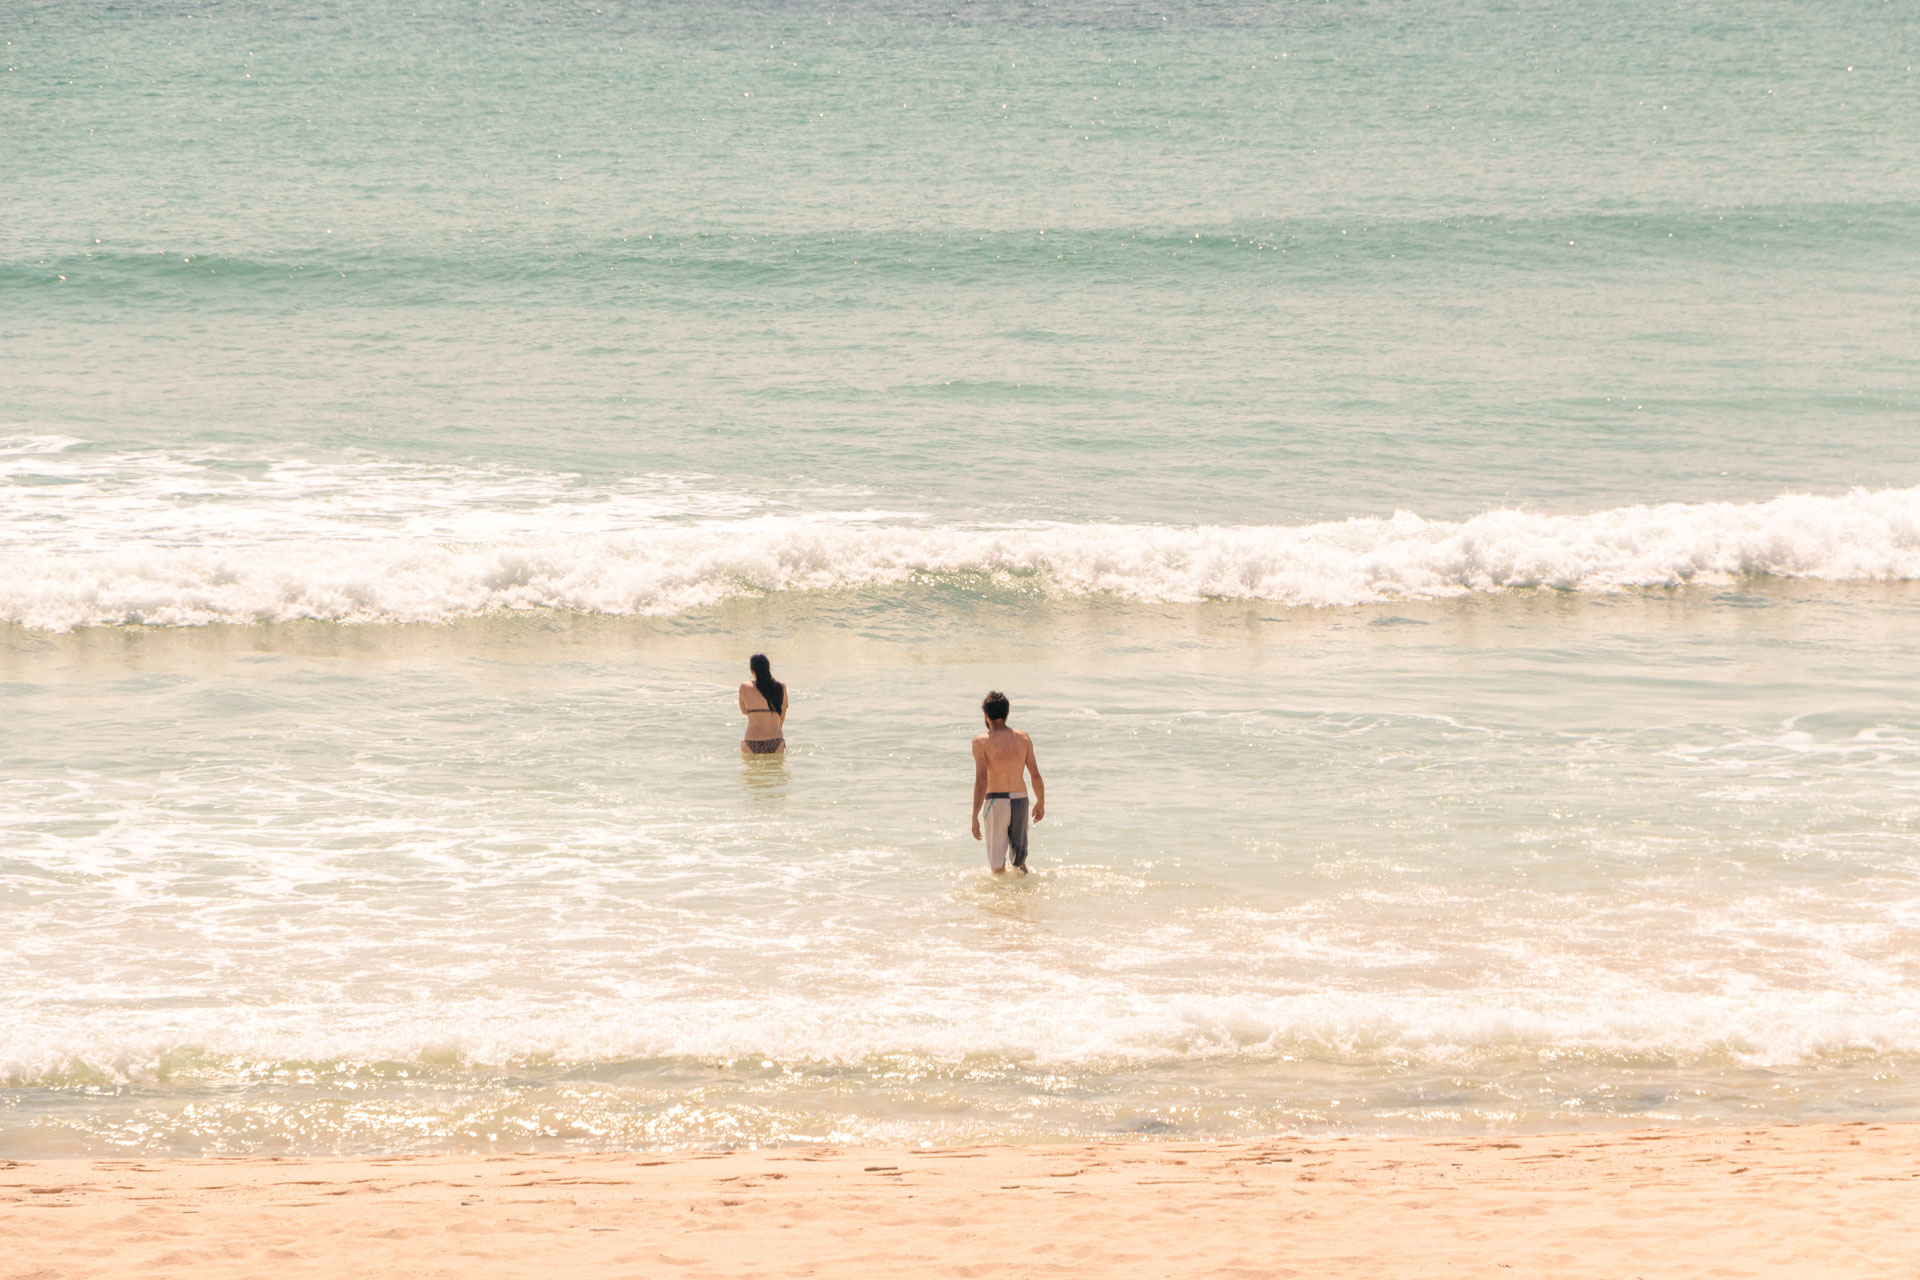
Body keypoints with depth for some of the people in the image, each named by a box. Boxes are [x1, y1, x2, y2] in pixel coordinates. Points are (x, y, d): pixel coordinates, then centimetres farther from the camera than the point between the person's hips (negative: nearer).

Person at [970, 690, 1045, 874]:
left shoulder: (981, 742, -8)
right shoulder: (1023, 738, 4)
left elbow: (981, 780, -15)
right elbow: (1035, 775, 6)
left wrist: (975, 816, -14)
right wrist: (1041, 802, 21)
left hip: (996, 802, -4)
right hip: (1020, 800, 4)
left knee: (998, 865, 3)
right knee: (1019, 857, 19)